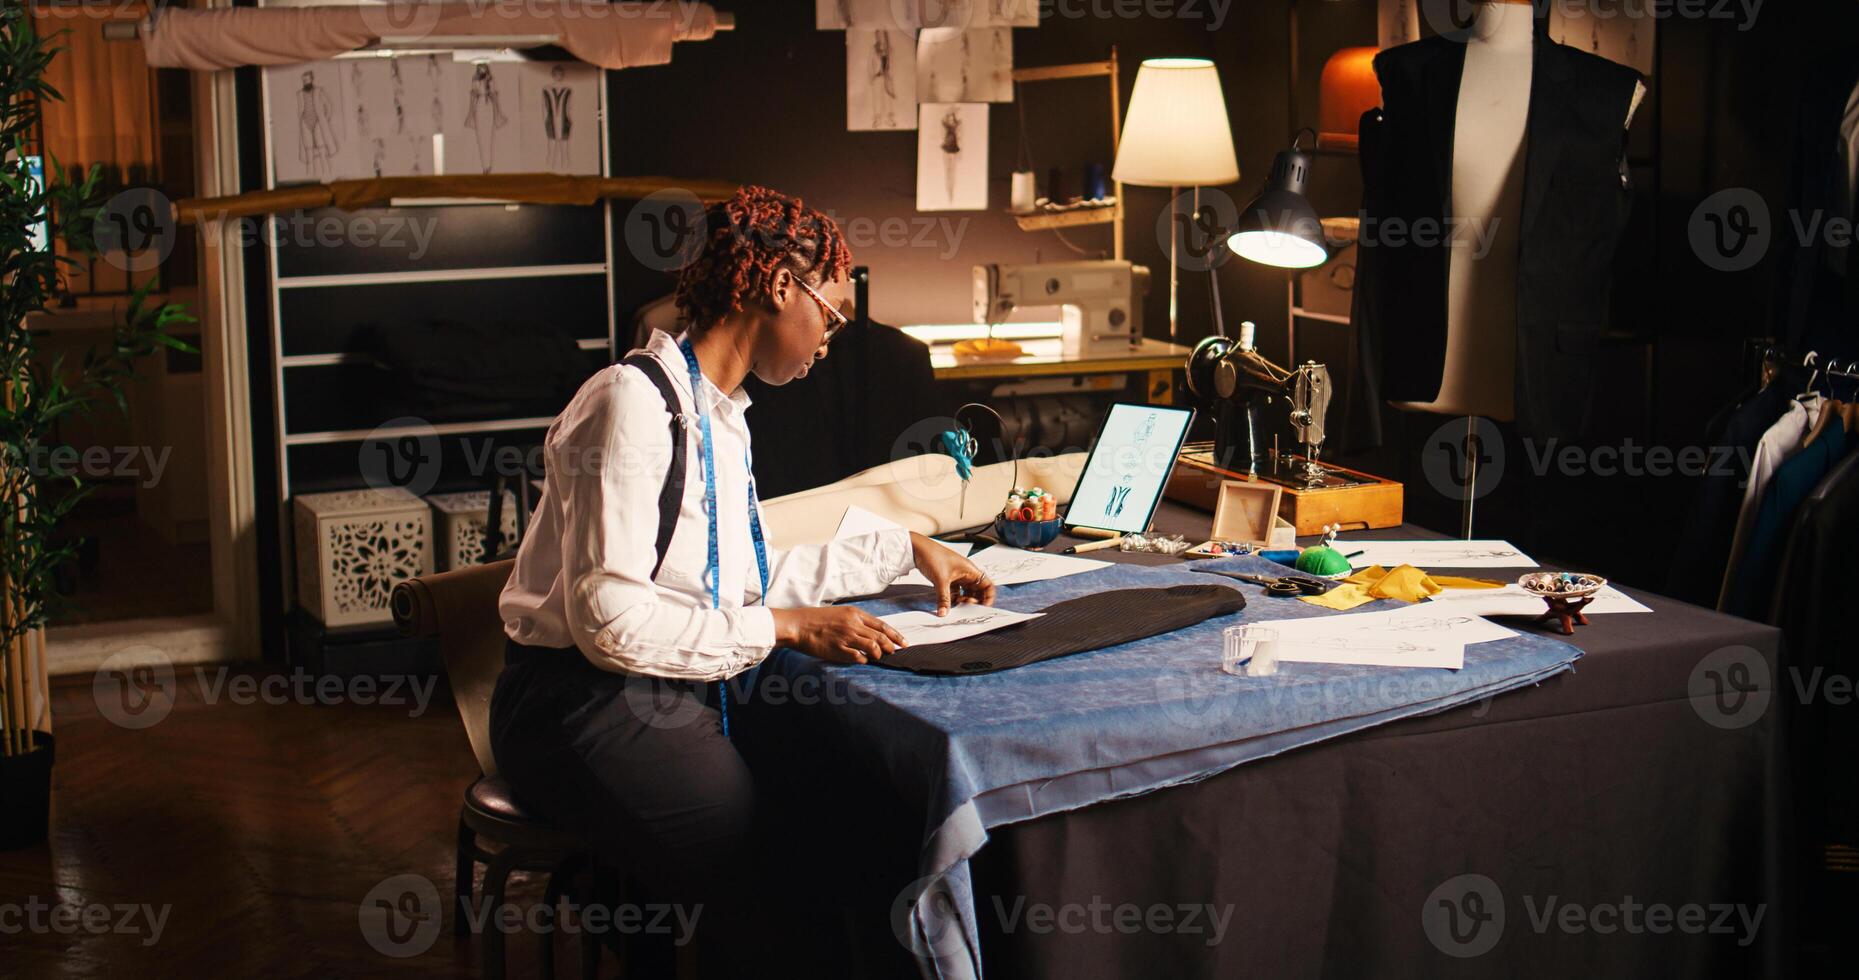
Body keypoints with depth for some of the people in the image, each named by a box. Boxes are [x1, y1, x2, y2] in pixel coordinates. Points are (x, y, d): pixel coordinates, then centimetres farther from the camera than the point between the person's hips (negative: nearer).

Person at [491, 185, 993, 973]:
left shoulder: (719, 414, 16)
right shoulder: (635, 402, -15)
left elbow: (747, 579, 22)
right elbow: (606, 616, -22)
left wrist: (905, 548, 26)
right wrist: (784, 629, -20)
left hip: (684, 697, 9)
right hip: (589, 708, -9)